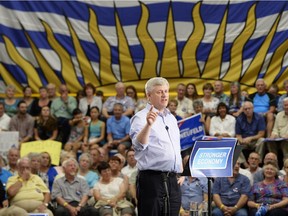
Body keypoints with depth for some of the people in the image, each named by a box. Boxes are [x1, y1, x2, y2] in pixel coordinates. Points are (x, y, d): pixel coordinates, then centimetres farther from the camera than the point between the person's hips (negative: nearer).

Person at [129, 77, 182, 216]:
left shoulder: (171, 118, 17)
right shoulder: (141, 118, -7)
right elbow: (139, 145, -25)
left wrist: (181, 172, 17)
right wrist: (148, 125, -40)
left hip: (172, 180, 7)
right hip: (152, 179, -7)